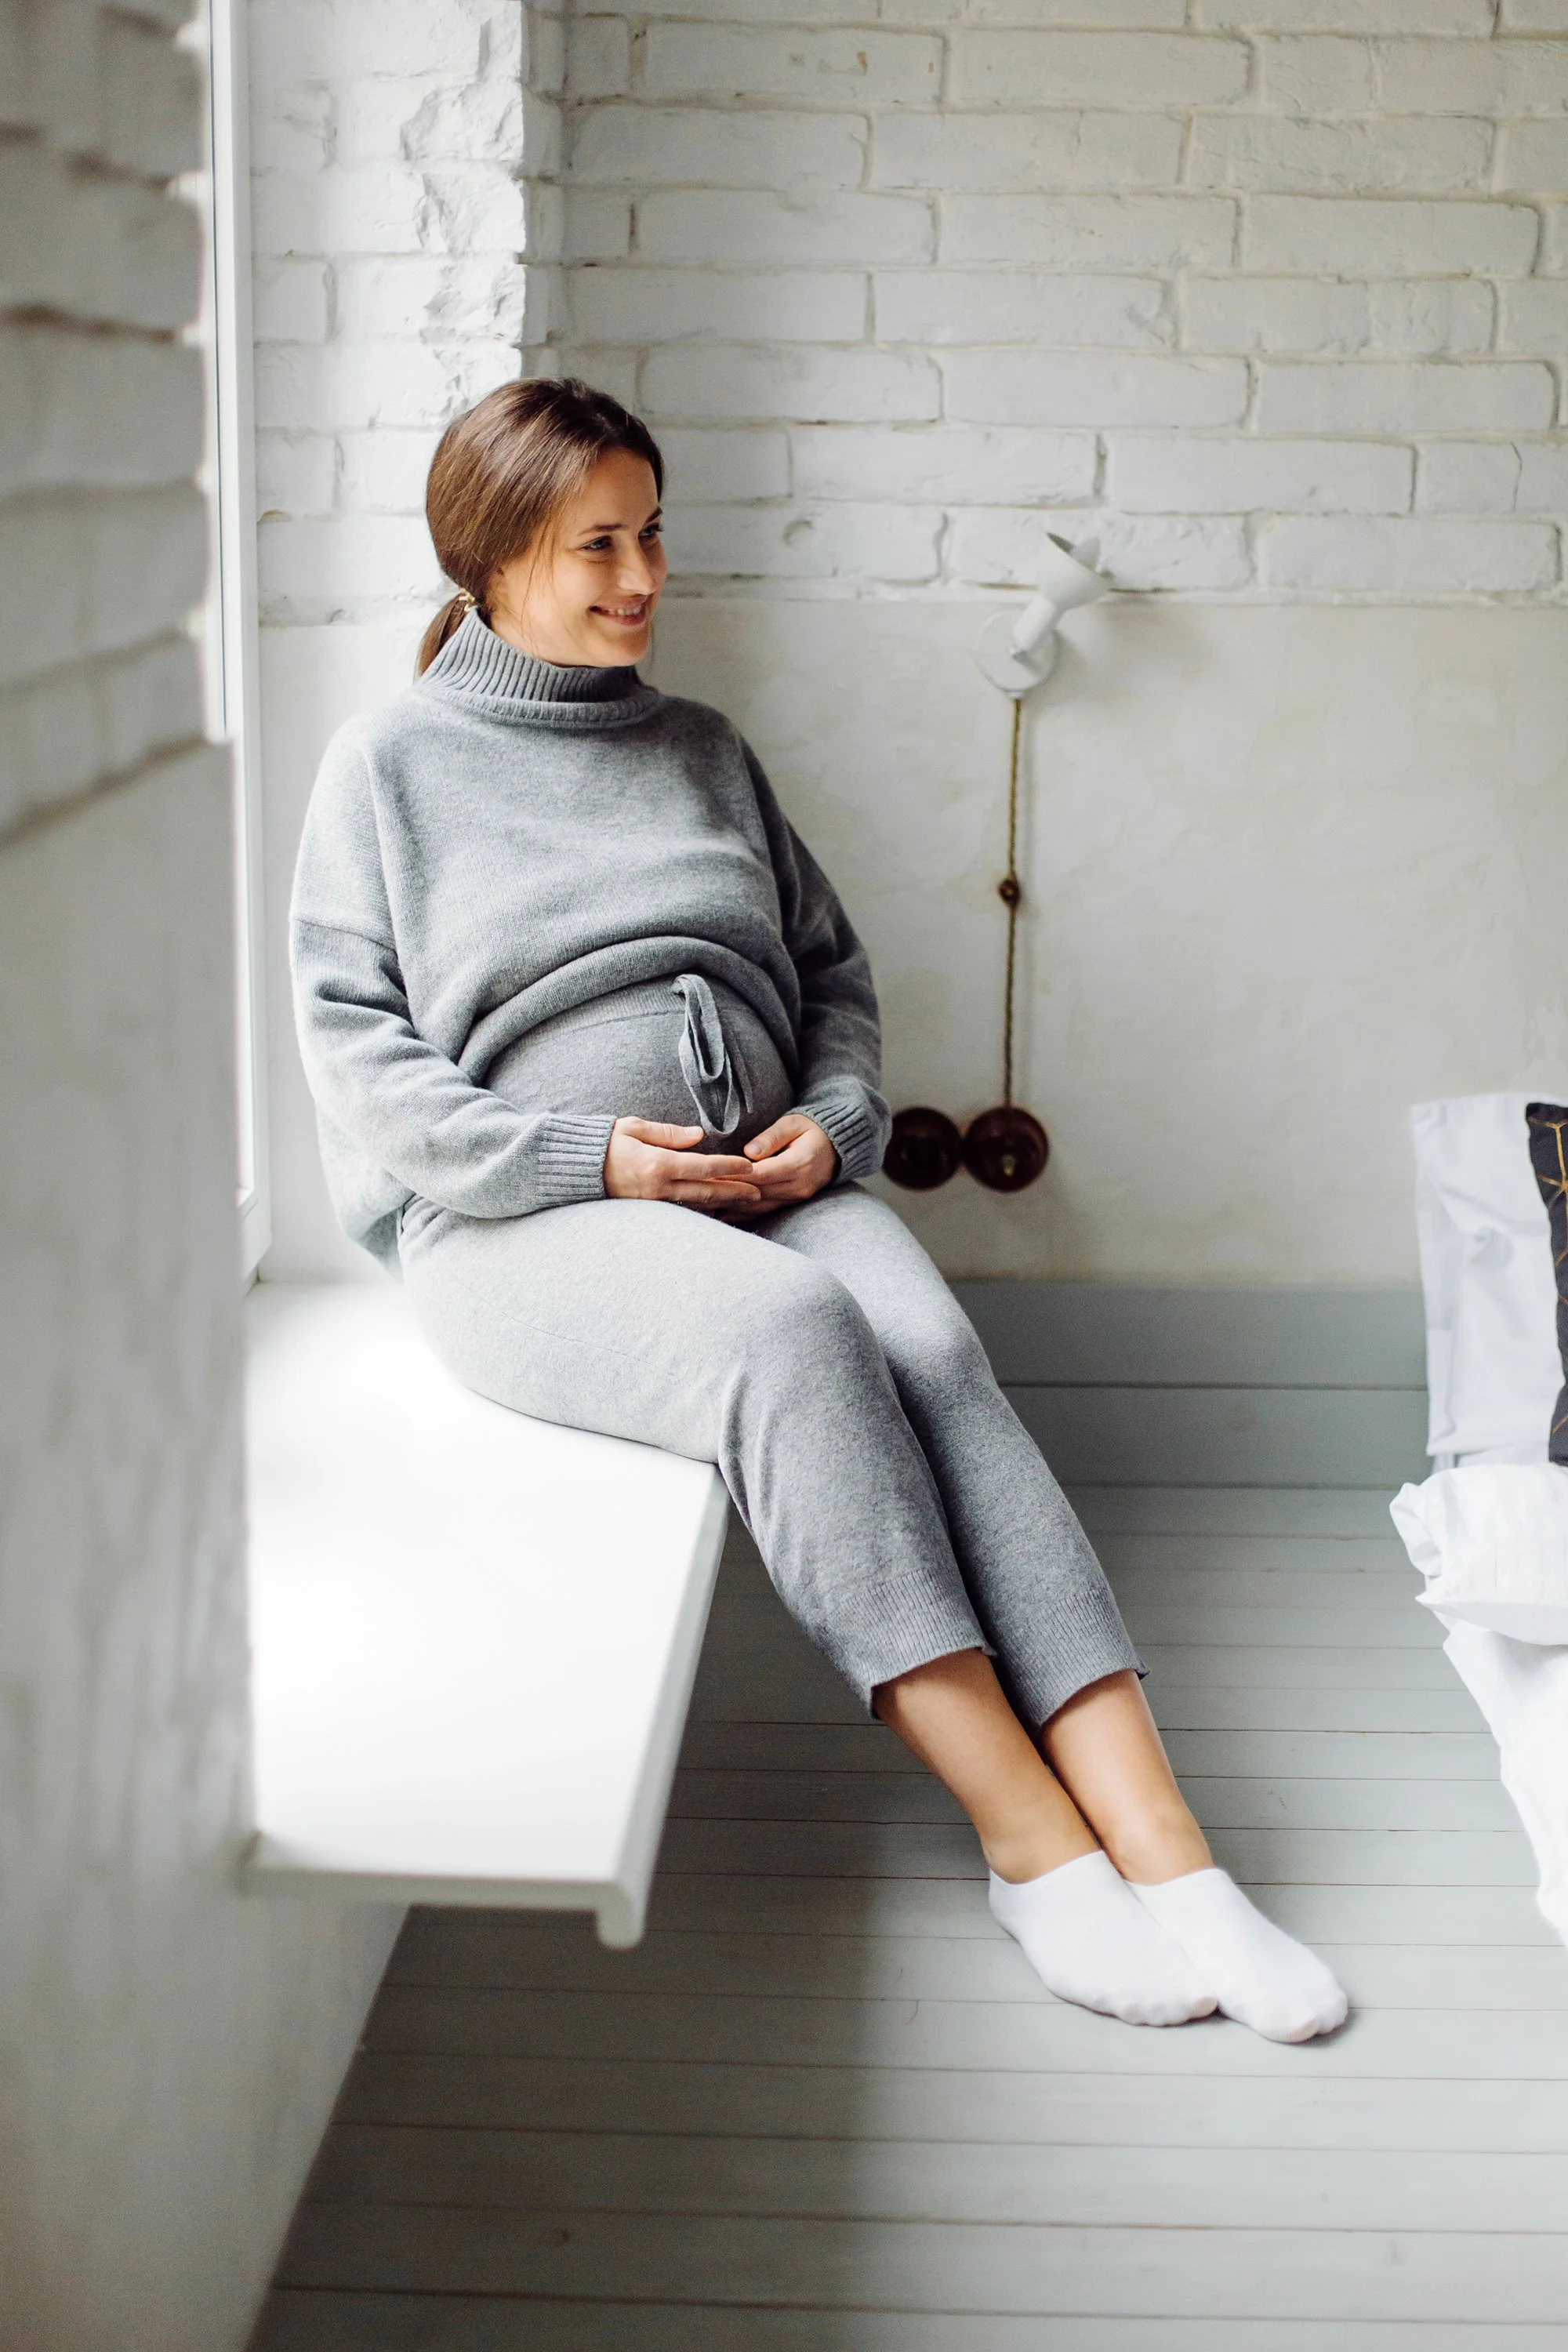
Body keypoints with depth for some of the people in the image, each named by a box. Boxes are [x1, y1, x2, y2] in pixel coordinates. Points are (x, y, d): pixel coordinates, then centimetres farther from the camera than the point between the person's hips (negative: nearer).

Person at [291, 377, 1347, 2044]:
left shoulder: (706, 753, 21)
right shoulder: (390, 765, 7)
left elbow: (831, 970, 22)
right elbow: (357, 1051, 0)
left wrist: (832, 1121, 0)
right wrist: (593, 1155, -11)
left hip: (768, 1176, 4)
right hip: (525, 1220, -4)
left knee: (930, 1347, -29)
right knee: (793, 1329, -35)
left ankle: (1165, 1857, -37)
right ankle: (1031, 1843, -34)